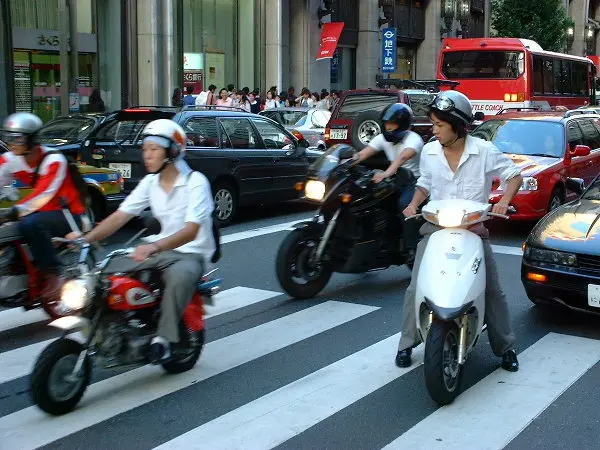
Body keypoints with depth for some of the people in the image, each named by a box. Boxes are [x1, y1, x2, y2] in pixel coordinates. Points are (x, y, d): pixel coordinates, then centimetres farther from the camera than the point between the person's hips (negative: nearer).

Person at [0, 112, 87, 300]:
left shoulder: (54, 160, -19)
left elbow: (43, 194, -30)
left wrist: (17, 210, -43)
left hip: (69, 214, -7)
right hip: (41, 211, 7)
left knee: (30, 224, -34)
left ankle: (53, 275, -22)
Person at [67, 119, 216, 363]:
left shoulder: (195, 182, -14)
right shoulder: (150, 182, 7)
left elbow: (191, 231, -26)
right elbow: (121, 215, 1)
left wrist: (155, 247, -42)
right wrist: (86, 238, -15)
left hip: (190, 253, -6)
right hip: (158, 250, 7)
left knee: (180, 275, -40)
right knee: (109, 268, -12)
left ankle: (163, 337, -26)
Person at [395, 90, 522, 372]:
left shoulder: (484, 151, -7)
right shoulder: (429, 152, 2)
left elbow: (514, 175, 2)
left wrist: (504, 202, -15)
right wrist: (413, 204, 0)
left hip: (474, 227, -2)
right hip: (435, 226, 2)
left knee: (492, 290, 0)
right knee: (416, 288, -6)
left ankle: (505, 347, 15)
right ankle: (407, 344, 10)